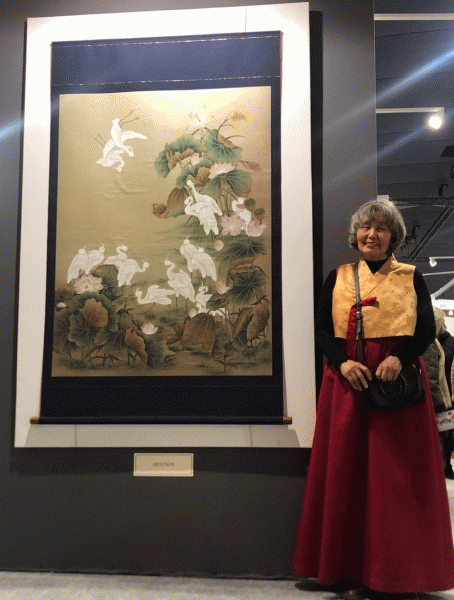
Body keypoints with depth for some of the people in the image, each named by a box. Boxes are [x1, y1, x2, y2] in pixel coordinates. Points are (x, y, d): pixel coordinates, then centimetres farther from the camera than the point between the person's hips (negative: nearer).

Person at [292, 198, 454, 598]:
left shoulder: (411, 278, 8)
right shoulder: (338, 277, 10)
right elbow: (322, 329, 3)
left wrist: (399, 358, -20)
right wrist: (343, 361, -15)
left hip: (399, 385, -1)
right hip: (348, 384, 1)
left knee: (398, 480, 2)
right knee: (347, 475, 3)